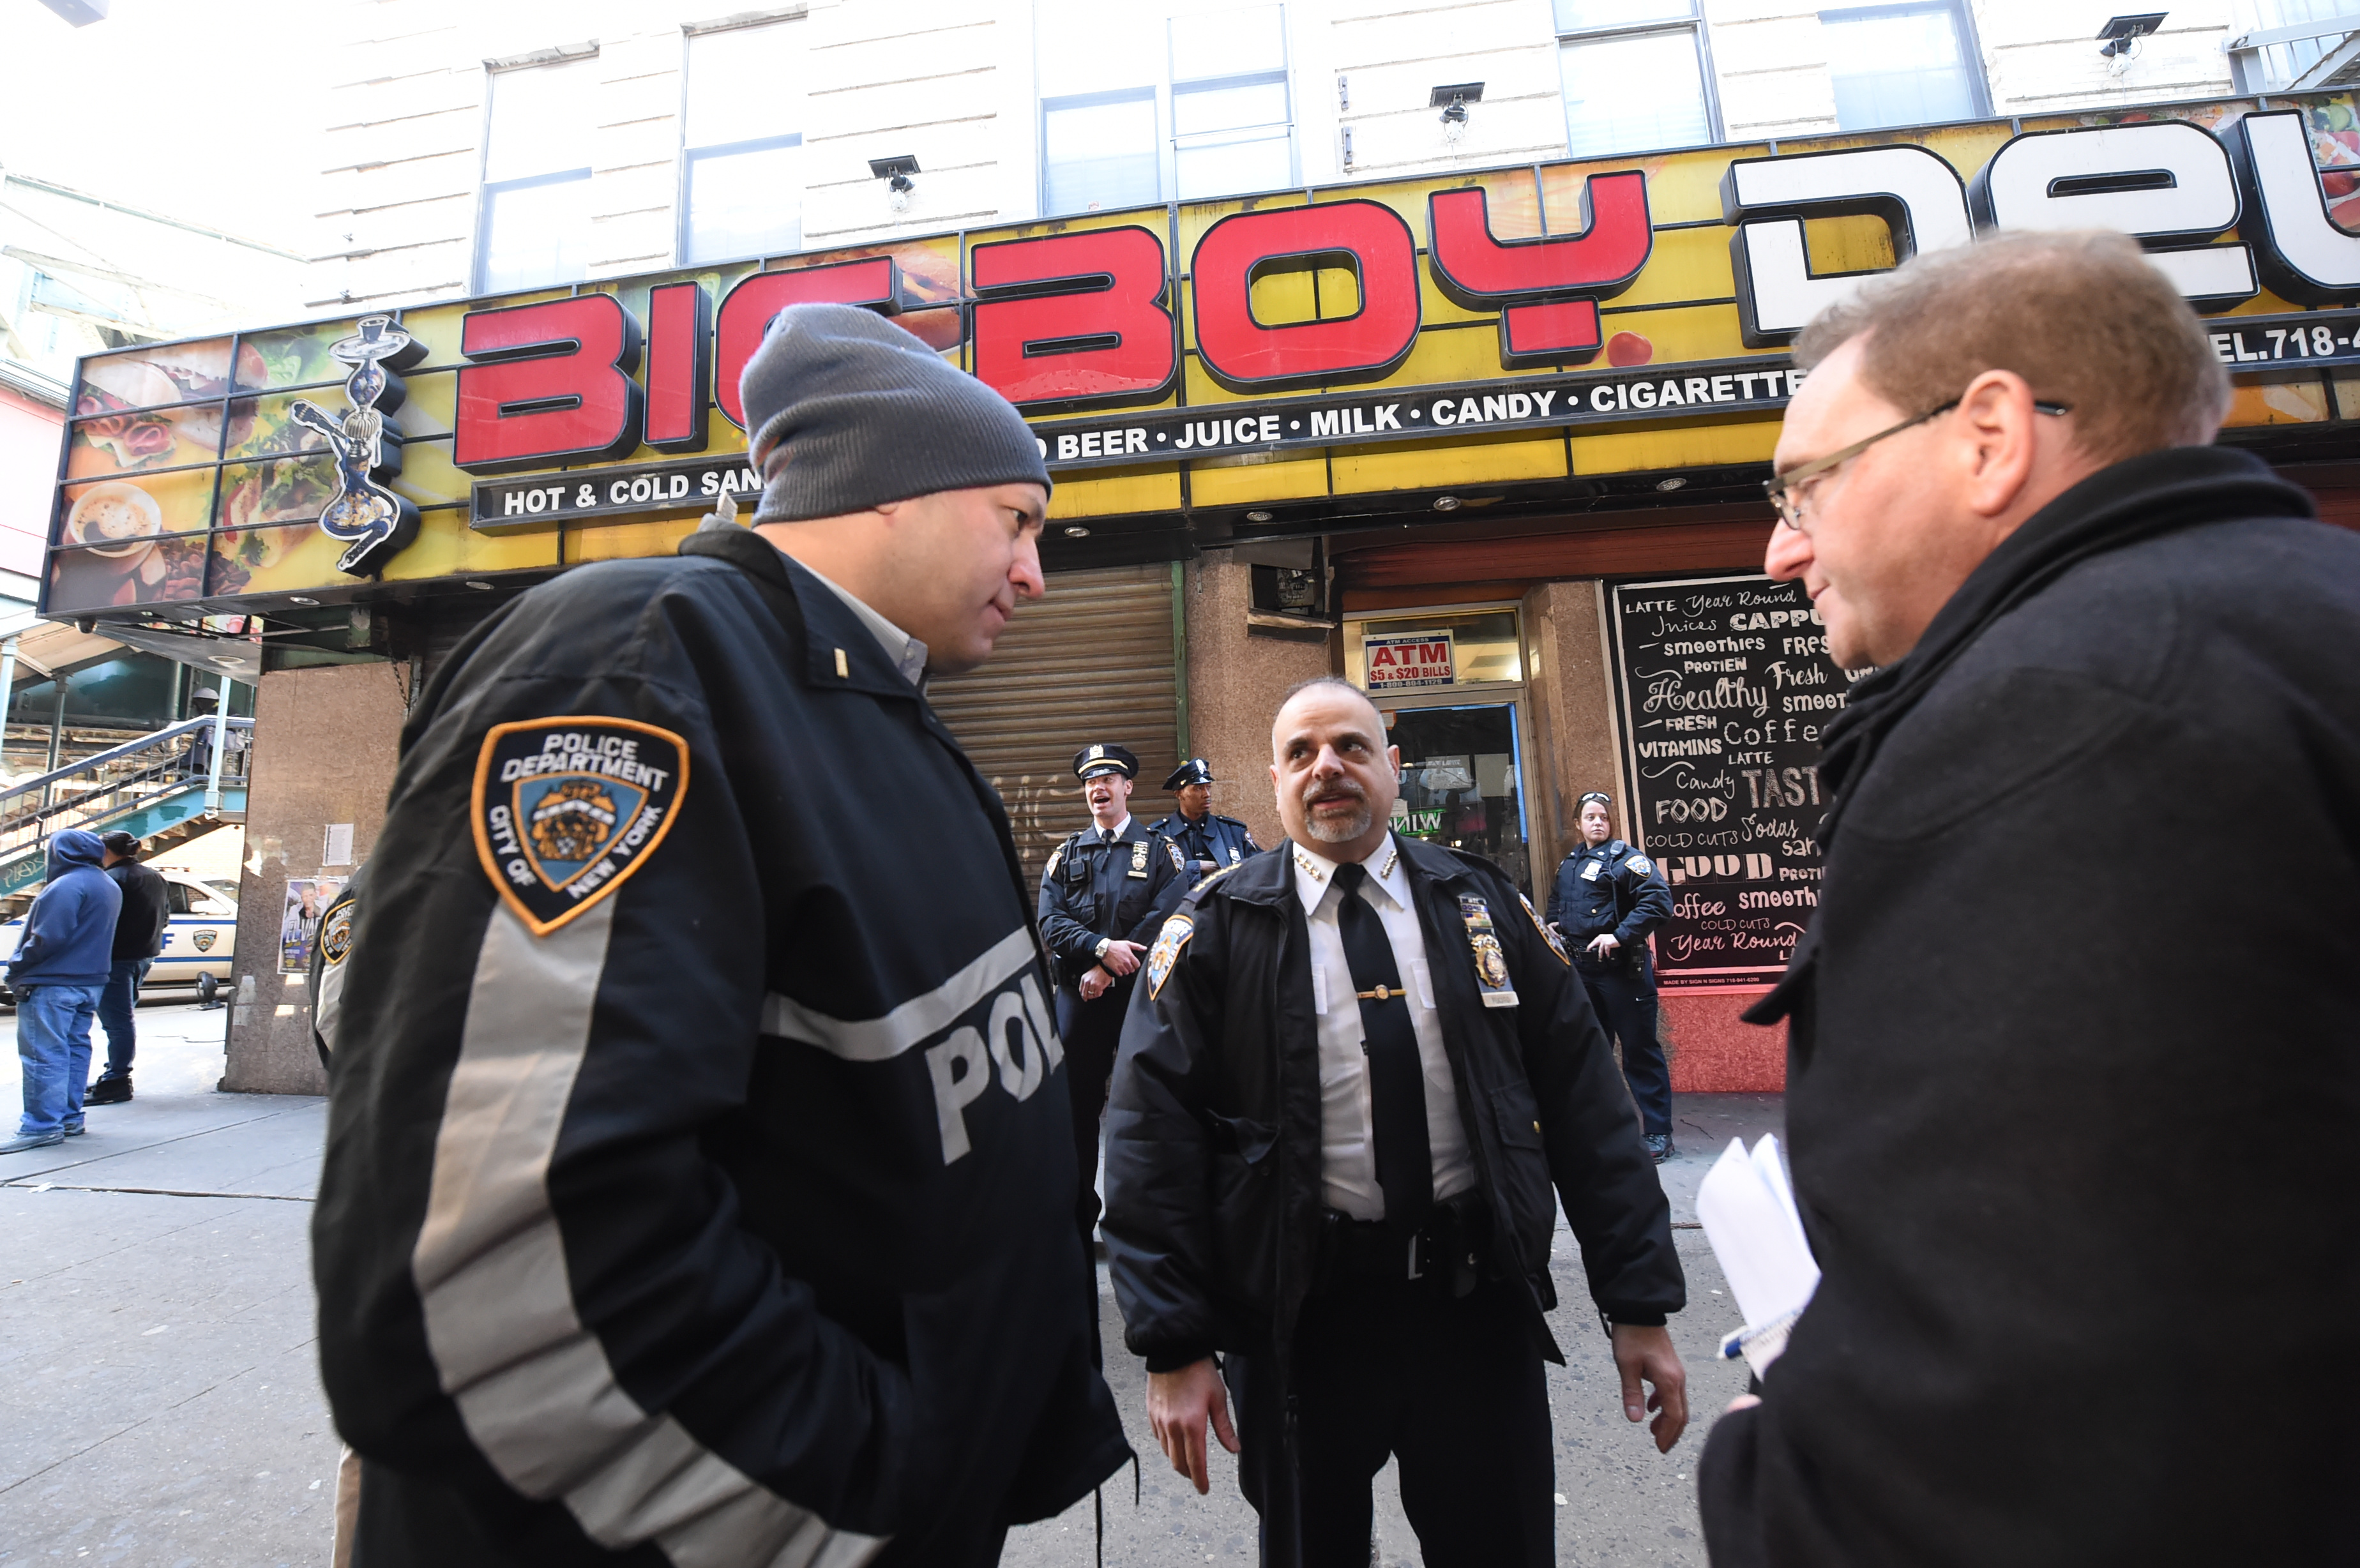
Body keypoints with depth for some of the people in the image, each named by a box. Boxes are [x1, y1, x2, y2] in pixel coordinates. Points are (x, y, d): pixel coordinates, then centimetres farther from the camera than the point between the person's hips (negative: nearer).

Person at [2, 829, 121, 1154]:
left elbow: (48, 937, -19)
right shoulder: (110, 887, 14)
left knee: (43, 1053, -6)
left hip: (51, 984, -9)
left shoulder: (67, 885, -16)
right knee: (75, 1048, 13)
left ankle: (43, 1126, -5)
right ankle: (69, 1118, 18)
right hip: (90, 981, 9)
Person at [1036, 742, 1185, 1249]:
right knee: (1077, 1108, 7)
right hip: (1078, 997, 2)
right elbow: (1050, 921, 0)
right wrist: (1101, 948, -17)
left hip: (1142, 993, -2)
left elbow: (1165, 920, -10)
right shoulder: (1066, 854, 11)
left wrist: (1109, 972, -15)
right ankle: (1079, 1223, 22)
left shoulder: (1161, 849, 3)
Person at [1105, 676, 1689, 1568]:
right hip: (1300, 1317, -1)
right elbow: (1154, 1133, -8)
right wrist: (1174, 1344, -11)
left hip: (1479, 1298, 2)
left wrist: (1641, 1304, 0)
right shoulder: (1217, 930, -6)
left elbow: (1585, 1100, 2)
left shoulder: (1483, 905, 1)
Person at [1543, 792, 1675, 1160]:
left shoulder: (1626, 859, -7)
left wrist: (1620, 935, -24)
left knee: (1640, 1051, -1)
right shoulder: (1567, 865, 15)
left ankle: (1658, 1133, 9)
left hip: (1621, 968, -7)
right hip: (1580, 970, 7)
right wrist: (1552, 925, 11)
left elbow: (1658, 899, -21)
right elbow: (1555, 905, 31)